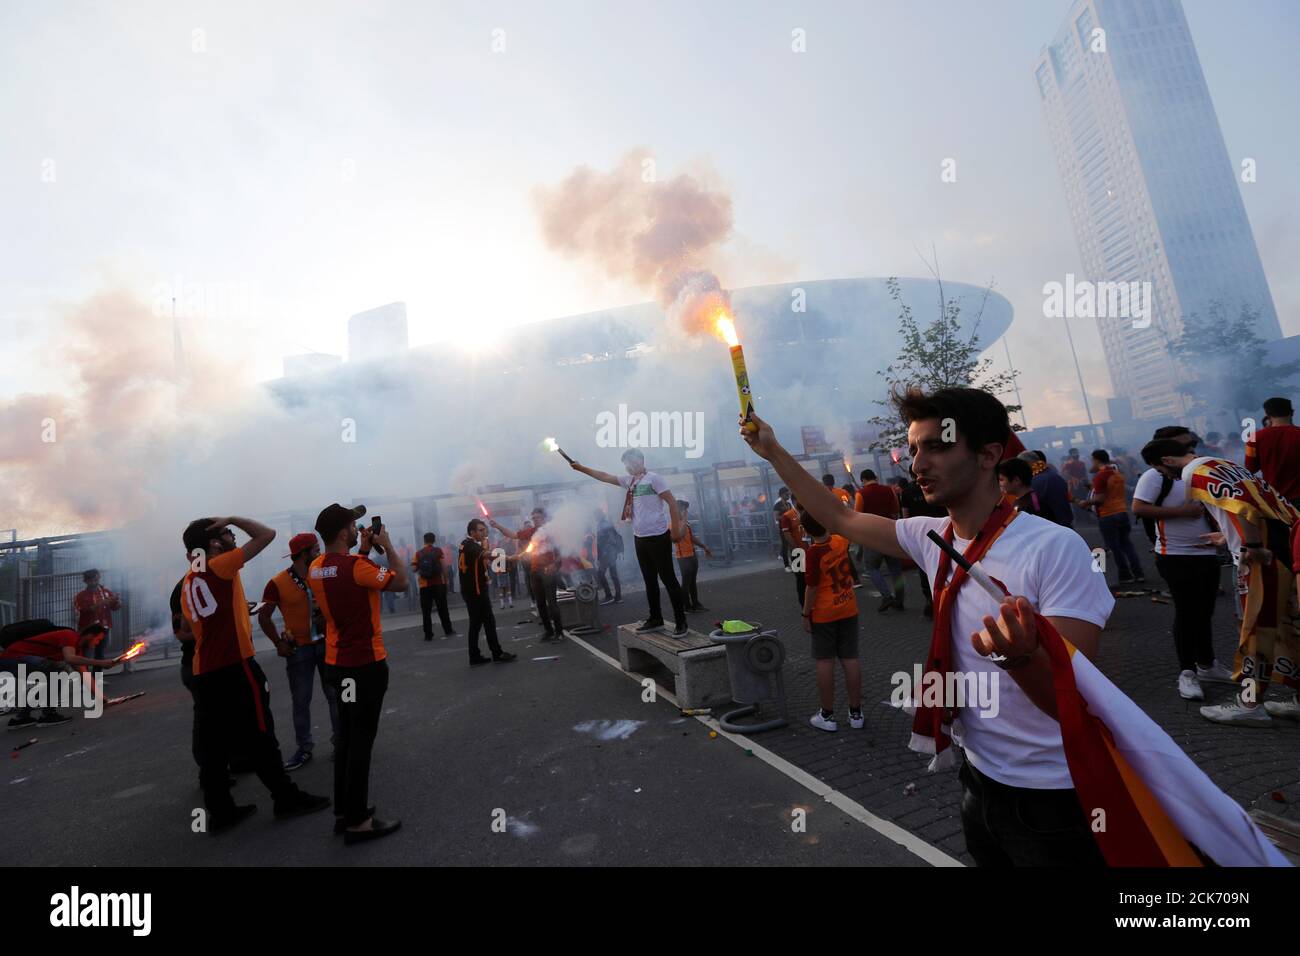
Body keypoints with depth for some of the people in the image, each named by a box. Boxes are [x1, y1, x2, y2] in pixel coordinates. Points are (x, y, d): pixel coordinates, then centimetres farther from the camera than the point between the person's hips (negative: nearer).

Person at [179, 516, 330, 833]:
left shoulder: (188, 582, 14)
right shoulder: (220, 566, -10)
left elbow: (190, 628, 21)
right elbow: (267, 534, -13)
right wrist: (232, 519, -2)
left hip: (203, 673, 8)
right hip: (235, 668, -8)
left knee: (214, 743, 12)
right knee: (259, 737, 1)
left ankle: (219, 810, 20)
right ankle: (287, 798, 12)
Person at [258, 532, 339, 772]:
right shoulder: (277, 584, -8)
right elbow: (264, 617, -1)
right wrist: (279, 643, -6)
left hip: (326, 643, 2)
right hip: (298, 648, -2)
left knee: (335, 695, 8)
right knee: (301, 701, 9)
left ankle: (340, 742, 21)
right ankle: (304, 748, 22)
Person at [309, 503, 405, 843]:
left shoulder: (316, 568, 3)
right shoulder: (355, 566, -23)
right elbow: (401, 582, -18)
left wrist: (363, 552, 11)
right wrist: (387, 547, -7)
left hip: (337, 663, 9)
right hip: (365, 664, -9)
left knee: (346, 736, 18)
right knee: (361, 739, 0)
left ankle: (343, 812, 28)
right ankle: (358, 821, 9)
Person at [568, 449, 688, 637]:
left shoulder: (653, 478, -9)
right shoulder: (629, 480, 13)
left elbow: (672, 501, -13)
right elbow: (604, 476, 21)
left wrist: (675, 528, -17)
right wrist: (581, 468, 22)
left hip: (658, 537, -8)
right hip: (640, 538, 8)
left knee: (668, 579, -4)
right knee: (650, 581, 13)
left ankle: (680, 622, 3)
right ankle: (656, 619, 24)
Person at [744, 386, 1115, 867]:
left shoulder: (1056, 548, -23)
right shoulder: (932, 537, -5)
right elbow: (840, 519, 7)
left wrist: (1021, 657, -45)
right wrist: (774, 453, 4)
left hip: (1053, 800, -5)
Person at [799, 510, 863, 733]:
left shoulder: (814, 551, -20)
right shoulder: (841, 541, -4)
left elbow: (812, 587, -17)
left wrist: (806, 615, -8)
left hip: (824, 614, -5)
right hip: (848, 609, 5)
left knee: (825, 662, 3)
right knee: (850, 659, 9)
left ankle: (827, 716, 11)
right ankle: (856, 713, 18)